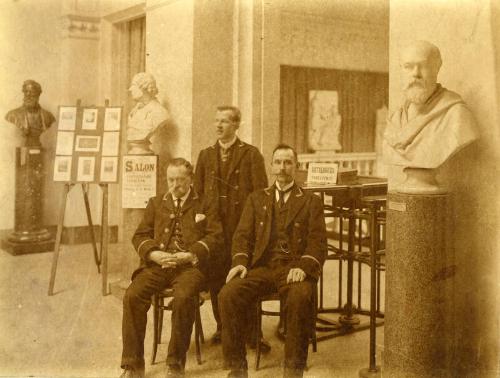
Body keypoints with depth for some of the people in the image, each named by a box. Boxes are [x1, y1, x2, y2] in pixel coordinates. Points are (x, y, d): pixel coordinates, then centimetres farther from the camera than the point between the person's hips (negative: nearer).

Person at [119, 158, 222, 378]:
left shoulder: (205, 206, 15)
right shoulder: (156, 204, 23)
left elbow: (215, 237, 5)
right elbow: (140, 236, 16)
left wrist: (190, 255, -11)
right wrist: (155, 254, -6)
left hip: (189, 265, -3)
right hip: (158, 263, 3)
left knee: (183, 297, -34)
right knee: (132, 295, -25)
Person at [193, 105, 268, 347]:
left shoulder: (251, 155, 2)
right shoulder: (205, 155, 14)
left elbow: (261, 192, -2)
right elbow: (198, 191, 14)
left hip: (242, 226, -3)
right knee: (216, 278, 6)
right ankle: (222, 327, 21)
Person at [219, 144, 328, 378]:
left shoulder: (311, 202, 15)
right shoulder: (256, 198, 22)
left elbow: (318, 242, 4)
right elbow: (242, 235, 13)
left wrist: (303, 267, -16)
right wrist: (240, 261, -8)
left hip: (294, 268, -2)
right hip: (261, 266, 2)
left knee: (300, 298, -36)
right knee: (228, 295, -26)